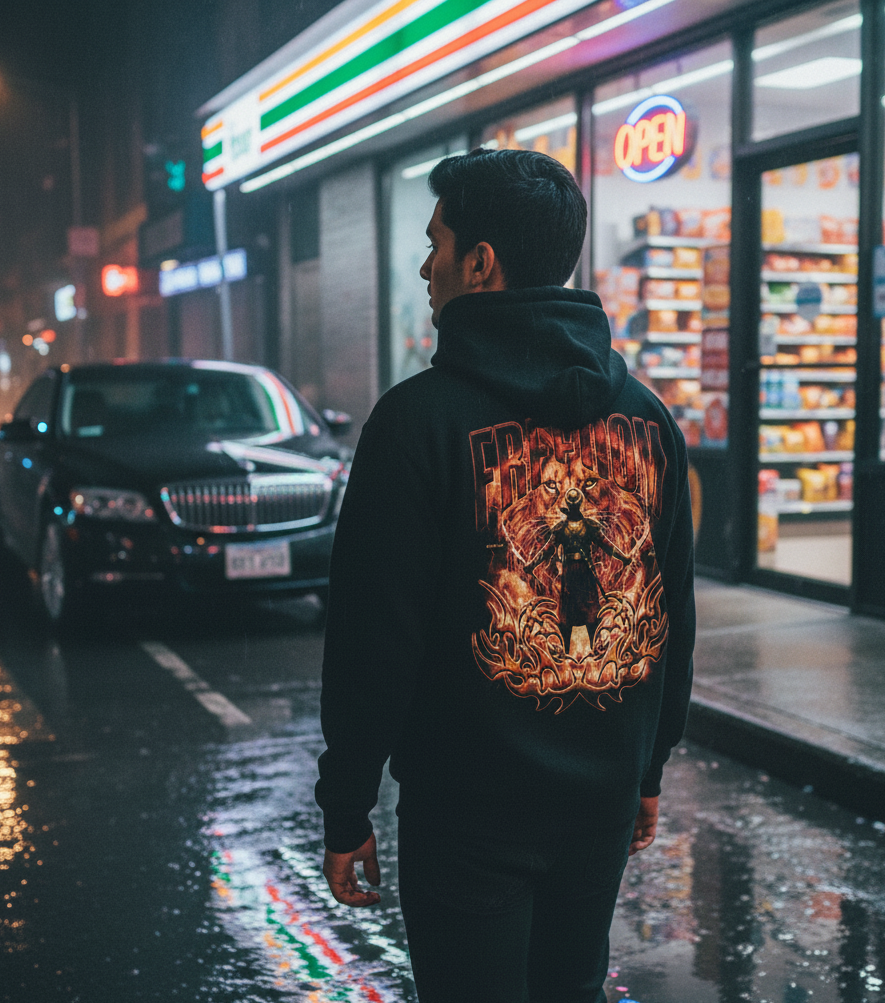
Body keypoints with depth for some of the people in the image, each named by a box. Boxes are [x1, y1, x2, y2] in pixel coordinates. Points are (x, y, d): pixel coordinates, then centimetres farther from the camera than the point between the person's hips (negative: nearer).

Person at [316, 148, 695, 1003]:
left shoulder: (421, 417, -15)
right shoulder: (649, 416, 3)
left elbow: (373, 635, -16)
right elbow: (676, 616, 9)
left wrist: (346, 810, -6)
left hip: (468, 812, -5)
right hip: (605, 801, 6)